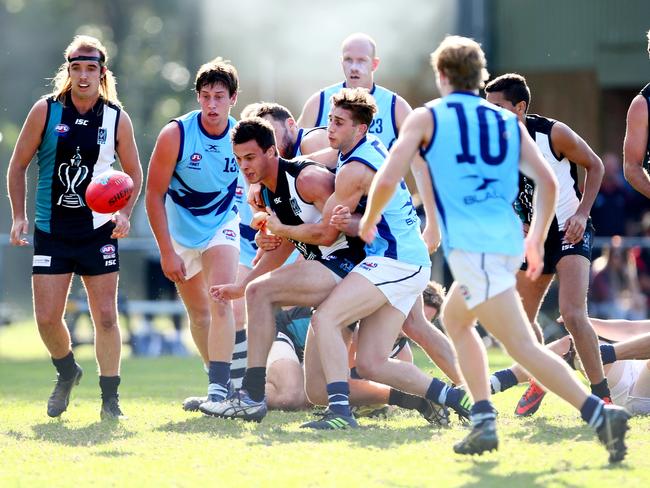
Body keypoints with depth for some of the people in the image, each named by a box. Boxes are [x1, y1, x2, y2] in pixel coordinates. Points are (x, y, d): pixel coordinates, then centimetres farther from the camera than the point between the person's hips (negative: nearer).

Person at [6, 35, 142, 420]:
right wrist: (19, 216, -3)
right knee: (47, 318, -3)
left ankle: (110, 398, 8)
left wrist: (125, 213, -5)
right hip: (51, 230, 0)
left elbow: (134, 173, 11)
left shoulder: (117, 118, -1)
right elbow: (19, 165, 4)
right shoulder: (45, 111, -3)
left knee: (106, 318, -5)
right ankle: (67, 372, 26)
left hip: (99, 231, 0)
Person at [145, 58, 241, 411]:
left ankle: (219, 389, -25)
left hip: (222, 226, 0)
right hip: (180, 230, 0)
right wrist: (166, 252, -15)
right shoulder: (175, 134, -20)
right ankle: (221, 382, 26)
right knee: (198, 313, 10)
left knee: (221, 302, -20)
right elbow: (154, 196, -14)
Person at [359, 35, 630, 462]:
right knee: (454, 319, 27)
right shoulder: (509, 122, 17)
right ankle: (484, 422, 15)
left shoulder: (427, 118, 5)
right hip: (508, 241, 7)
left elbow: (387, 179, -2)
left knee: (523, 347, -12)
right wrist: (537, 239, 21)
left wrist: (369, 220, 17)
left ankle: (600, 414, -28)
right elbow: (548, 182, 10)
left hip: (471, 247, -6)